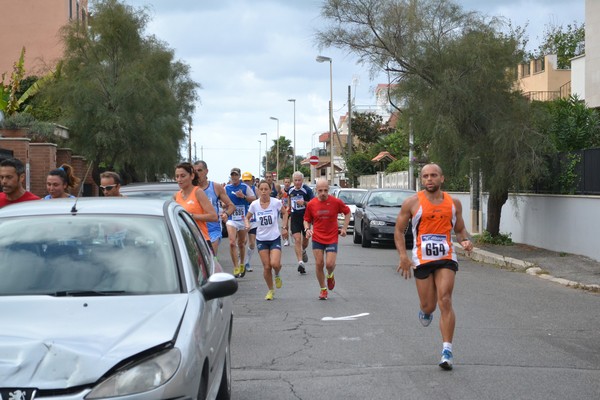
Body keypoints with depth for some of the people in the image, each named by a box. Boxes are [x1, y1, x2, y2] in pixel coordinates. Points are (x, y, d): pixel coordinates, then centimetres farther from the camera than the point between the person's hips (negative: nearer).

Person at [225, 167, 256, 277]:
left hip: (243, 219, 0)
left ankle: (242, 264, 32)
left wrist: (243, 196, -14)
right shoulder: (226, 188, 4)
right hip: (231, 219, 0)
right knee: (232, 243, -15)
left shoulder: (245, 187, 1)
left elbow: (254, 199, 0)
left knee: (241, 244, 12)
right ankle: (236, 267, -12)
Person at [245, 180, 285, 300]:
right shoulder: (254, 204, -6)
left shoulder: (276, 202, -11)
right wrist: (247, 224, -13)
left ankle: (277, 276, 18)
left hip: (275, 238, -2)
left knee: (275, 264, -19)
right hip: (261, 239, 2)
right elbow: (247, 217, 9)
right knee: (266, 267, 0)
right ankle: (270, 290, 21)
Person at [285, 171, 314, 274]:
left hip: (305, 217, -2)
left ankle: (303, 251, 47)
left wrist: (304, 202, -27)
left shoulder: (307, 190, -9)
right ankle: (300, 263, -18)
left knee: (305, 240, 12)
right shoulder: (290, 191, 5)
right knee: (297, 240, -13)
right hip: (294, 218, 2)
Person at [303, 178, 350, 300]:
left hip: (332, 238, -1)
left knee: (330, 264, -11)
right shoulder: (311, 204, -2)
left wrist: (344, 228, 2)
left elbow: (347, 212, 9)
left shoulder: (336, 202, -7)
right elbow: (306, 220, 10)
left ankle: (330, 275, 27)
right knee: (319, 264, -1)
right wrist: (307, 229, -10)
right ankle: (323, 289, 16)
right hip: (317, 238, 2)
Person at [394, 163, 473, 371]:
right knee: (428, 306, 6)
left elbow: (460, 230, 18)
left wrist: (465, 241, -6)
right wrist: (403, 255, -10)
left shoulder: (454, 203, 7)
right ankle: (425, 311, 46)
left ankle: (447, 350, -10)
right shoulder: (412, 203, -1)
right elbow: (399, 231, 3)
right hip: (422, 259, 0)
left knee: (445, 301, -13)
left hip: (446, 258, 1)